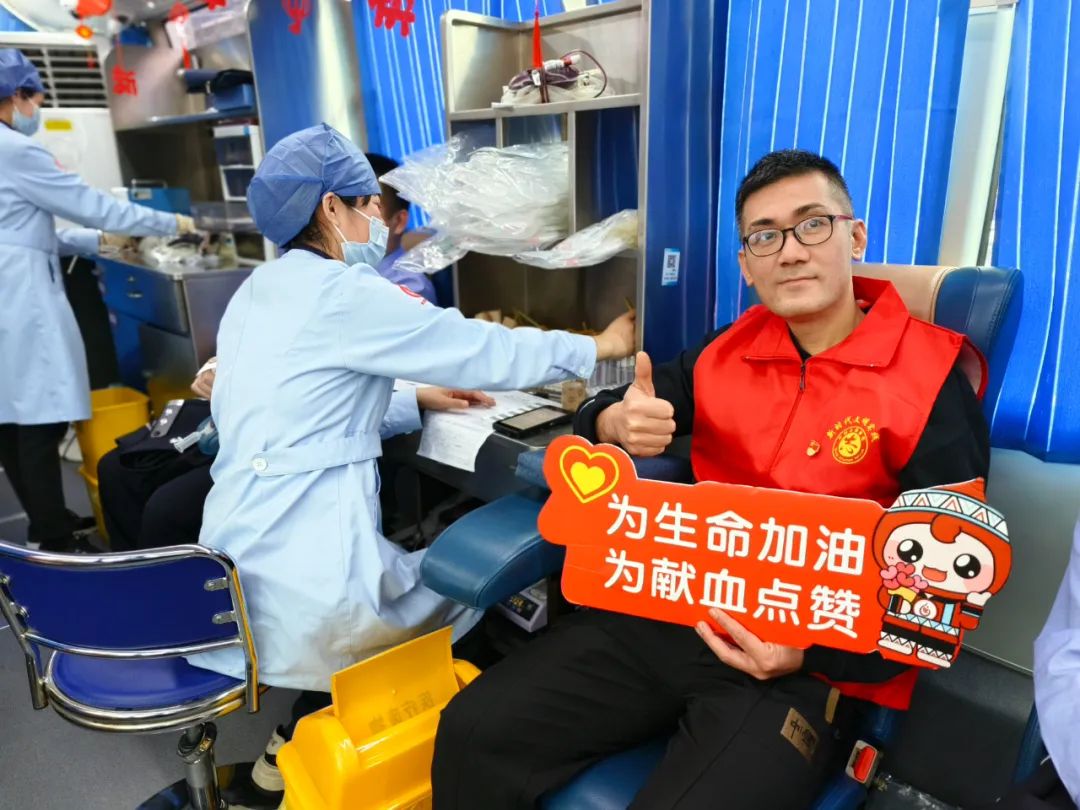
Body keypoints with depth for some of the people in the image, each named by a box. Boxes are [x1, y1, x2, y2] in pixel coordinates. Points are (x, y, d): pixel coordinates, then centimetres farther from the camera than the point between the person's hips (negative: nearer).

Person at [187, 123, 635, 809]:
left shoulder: (262, 290, 12)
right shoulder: (344, 291, -15)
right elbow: (490, 354, -11)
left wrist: (417, 400, 16)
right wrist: (601, 346, 3)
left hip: (240, 563, 9)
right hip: (300, 584, -9)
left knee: (417, 562, 27)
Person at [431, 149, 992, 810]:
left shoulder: (932, 381, -5)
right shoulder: (727, 351, 7)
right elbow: (597, 418, 13)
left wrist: (814, 650, -18)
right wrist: (617, 423, -12)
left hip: (810, 668, -3)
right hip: (670, 613, 4)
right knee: (472, 733, -9)